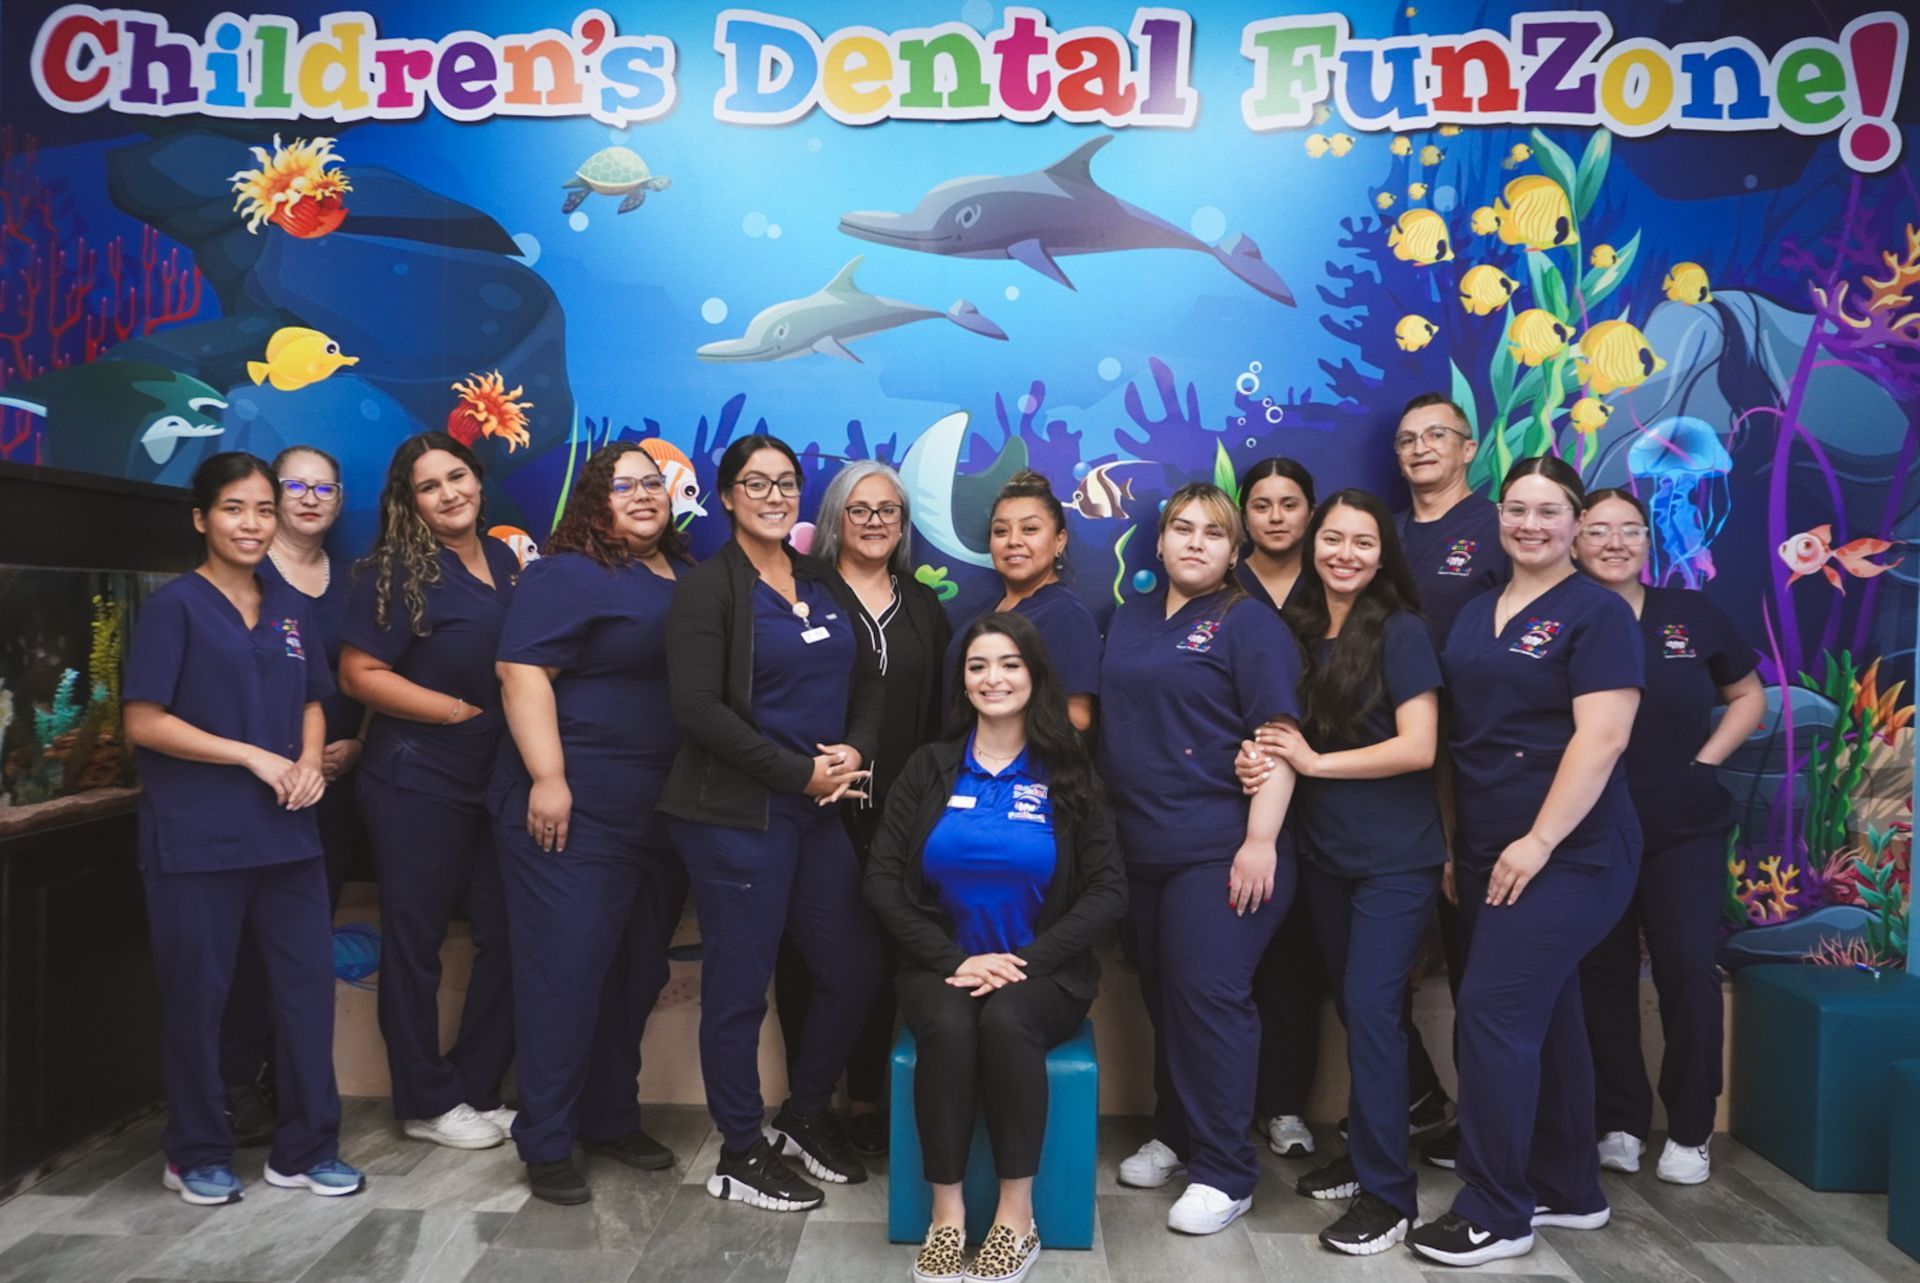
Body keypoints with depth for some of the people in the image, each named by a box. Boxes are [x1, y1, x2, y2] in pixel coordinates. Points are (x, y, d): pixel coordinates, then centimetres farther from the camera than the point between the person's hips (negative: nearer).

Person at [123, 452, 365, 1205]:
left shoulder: (291, 609, 11)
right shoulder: (175, 606, -6)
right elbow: (143, 722, -11)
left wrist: (311, 761, -3)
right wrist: (254, 757, -15)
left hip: (286, 831, 5)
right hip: (196, 837, -5)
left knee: (308, 984, 7)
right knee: (196, 996, 7)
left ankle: (306, 1150, 20)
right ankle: (197, 1156, 24)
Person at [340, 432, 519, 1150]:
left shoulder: (505, 559, 10)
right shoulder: (397, 571, -8)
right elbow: (360, 674, -13)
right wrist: (459, 710, -14)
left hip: (499, 781, 6)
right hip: (418, 785, -6)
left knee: (508, 936, 7)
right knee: (416, 942, 6)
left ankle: (478, 1090, 23)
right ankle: (427, 1103, 20)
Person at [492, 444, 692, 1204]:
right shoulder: (567, 574, -7)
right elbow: (523, 672, -15)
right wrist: (547, 780, -22)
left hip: (664, 813, 7)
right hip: (576, 809, -7)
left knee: (638, 970, 14)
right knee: (565, 971, -1)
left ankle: (611, 1118, 29)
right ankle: (546, 1144, 11)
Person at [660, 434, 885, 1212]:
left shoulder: (825, 584, 13)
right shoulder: (707, 587, -7)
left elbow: (869, 682, 13)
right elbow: (698, 708, -16)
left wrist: (856, 751, -7)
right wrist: (799, 774, -16)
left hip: (822, 810, 6)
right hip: (737, 816, -6)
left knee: (855, 971, 9)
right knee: (740, 984, 4)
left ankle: (806, 1115, 32)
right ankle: (740, 1154, 22)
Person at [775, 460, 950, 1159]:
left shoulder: (923, 605, 15)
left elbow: (938, 711, 16)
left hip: (895, 810, 3)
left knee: (879, 950, 6)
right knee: (807, 948, 3)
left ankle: (866, 1099, 19)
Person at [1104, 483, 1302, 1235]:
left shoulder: (1249, 624, -4)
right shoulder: (1130, 618, 14)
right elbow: (1108, 721, 20)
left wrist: (1261, 840, -20)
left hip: (1220, 848, -6)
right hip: (1140, 847, 6)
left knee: (1208, 997, -6)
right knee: (1162, 996, 14)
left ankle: (1224, 1172, 5)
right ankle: (1174, 1136, 30)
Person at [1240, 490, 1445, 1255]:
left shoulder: (1401, 631, -10)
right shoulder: (1298, 631, 6)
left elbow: (1417, 748, -18)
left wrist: (1314, 762, -14)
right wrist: (1261, 757, -8)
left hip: (1396, 856, -6)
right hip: (1324, 852, 6)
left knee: (1370, 1006, -9)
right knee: (1351, 1006, 14)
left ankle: (1388, 1193, 2)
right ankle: (1366, 1153, 30)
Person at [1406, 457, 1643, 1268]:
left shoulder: (1597, 613, -7)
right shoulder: (1476, 615, 13)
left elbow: (1599, 739, -17)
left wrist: (1538, 842, -20)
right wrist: (1454, 843, 11)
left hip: (1568, 855, -7)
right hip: (1487, 854, 7)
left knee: (1491, 1013, -10)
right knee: (1542, 1017, 15)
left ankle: (1496, 1214, 3)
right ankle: (1567, 1189, 28)